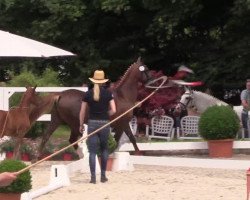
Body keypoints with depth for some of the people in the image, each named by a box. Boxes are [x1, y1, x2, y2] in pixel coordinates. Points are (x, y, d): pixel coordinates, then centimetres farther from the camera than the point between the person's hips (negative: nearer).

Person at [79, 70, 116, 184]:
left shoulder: (88, 94, -1)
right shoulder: (107, 93, -2)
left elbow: (82, 112, 1)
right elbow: (113, 110, -7)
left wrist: (81, 125, 11)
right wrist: (105, 115, 11)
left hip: (92, 123, 0)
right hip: (104, 123, 0)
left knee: (92, 151, 2)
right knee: (104, 150, 17)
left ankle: (93, 177, -4)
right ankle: (103, 175, 17)